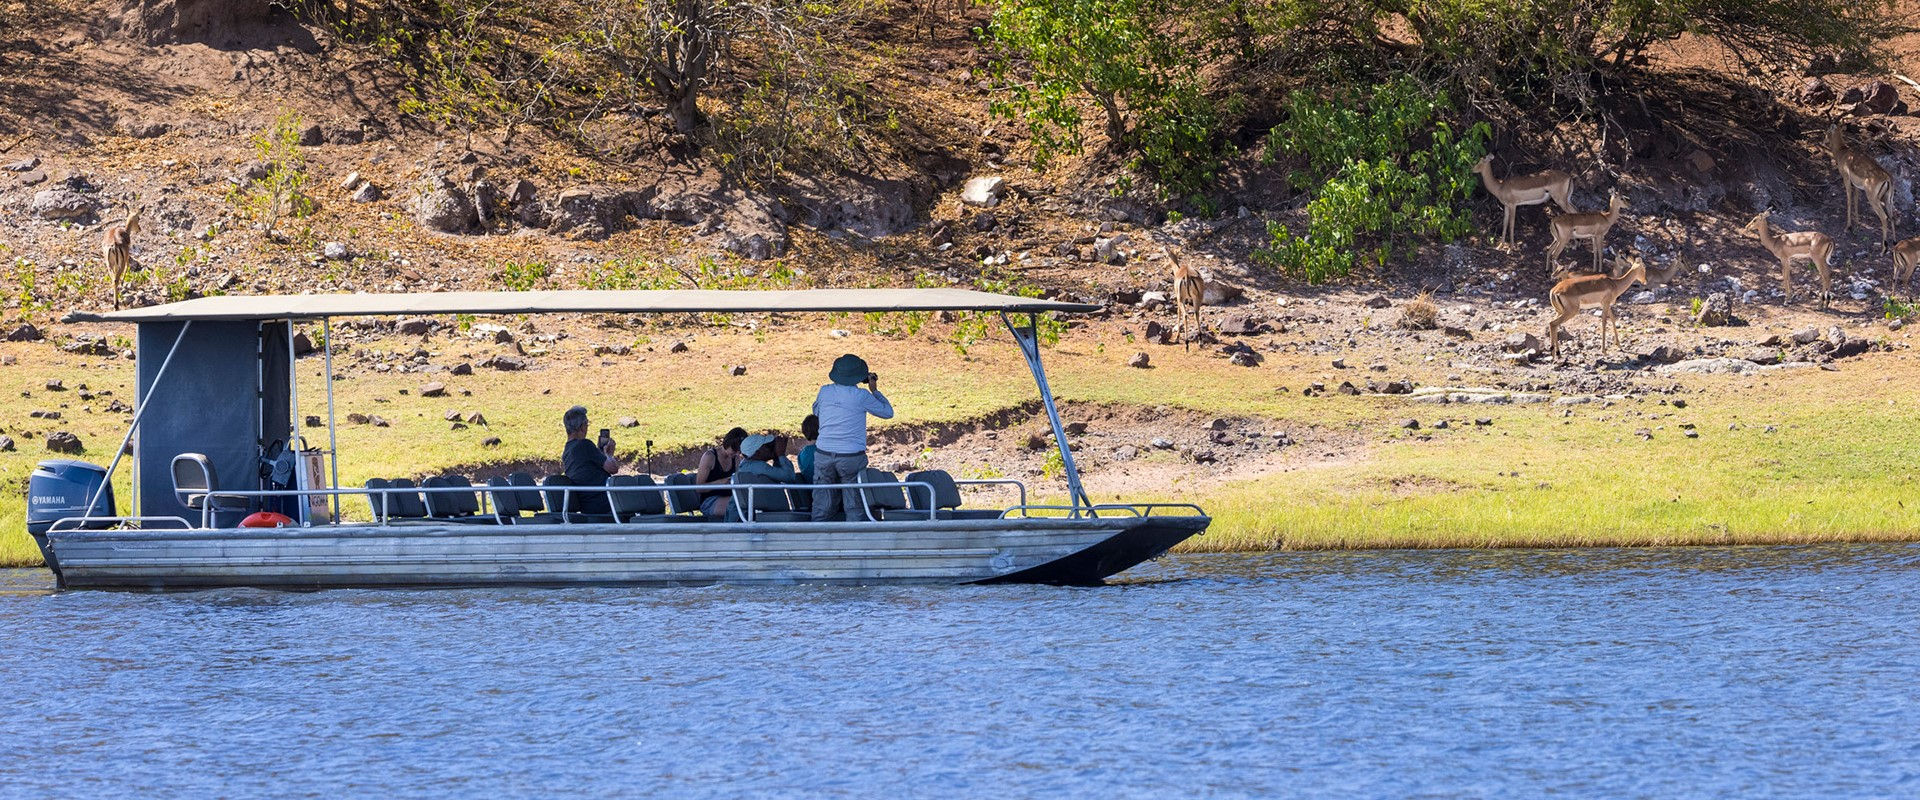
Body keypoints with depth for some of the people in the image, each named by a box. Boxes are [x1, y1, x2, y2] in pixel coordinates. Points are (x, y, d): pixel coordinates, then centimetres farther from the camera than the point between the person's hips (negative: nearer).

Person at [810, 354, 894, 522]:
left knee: (822, 508, 7)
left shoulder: (825, 392, 2)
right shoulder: (861, 396, -7)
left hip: (823, 455, 3)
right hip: (852, 456, -3)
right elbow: (888, 412, 6)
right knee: (855, 509, 2)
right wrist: (874, 390, 16)